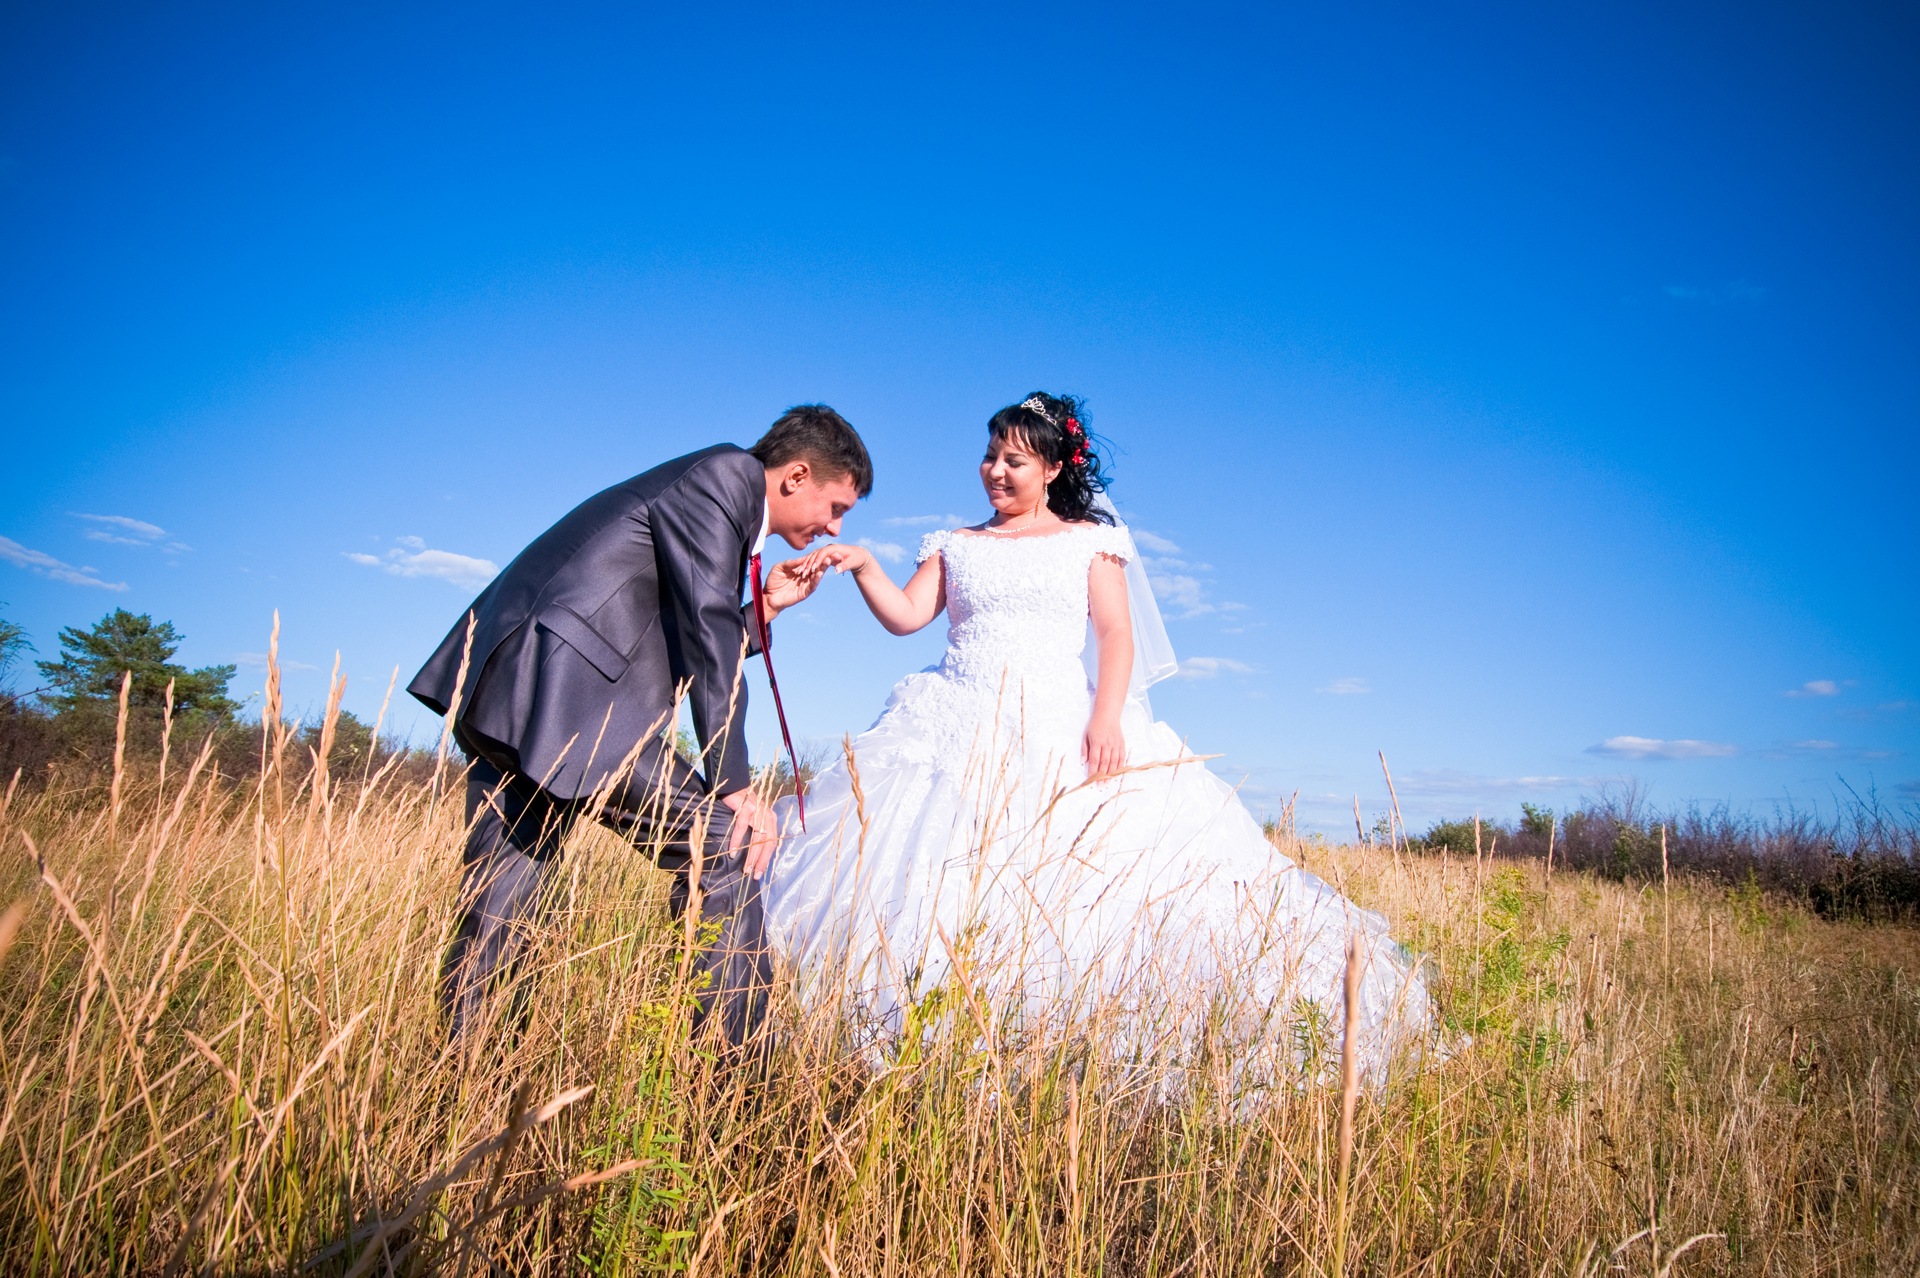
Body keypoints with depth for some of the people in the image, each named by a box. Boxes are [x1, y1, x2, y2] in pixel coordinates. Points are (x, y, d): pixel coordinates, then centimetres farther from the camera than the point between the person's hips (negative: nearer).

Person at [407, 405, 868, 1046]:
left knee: (492, 915, 13)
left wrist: (763, 610, 18)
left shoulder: (709, 489, 25)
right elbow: (706, 627, -12)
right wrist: (734, 781, -12)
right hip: (566, 694, -10)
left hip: (501, 691, 10)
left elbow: (680, 657, 23)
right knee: (724, 845, -5)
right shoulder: (726, 473, -3)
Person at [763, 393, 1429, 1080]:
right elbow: (905, 616, 6)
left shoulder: (1089, 540, 11)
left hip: (1062, 733, -1)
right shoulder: (956, 546, 17)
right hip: (959, 733, 2)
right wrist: (862, 565, -11)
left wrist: (1106, 717, -15)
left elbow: (1116, 636, 0)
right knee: (930, 877, -10)